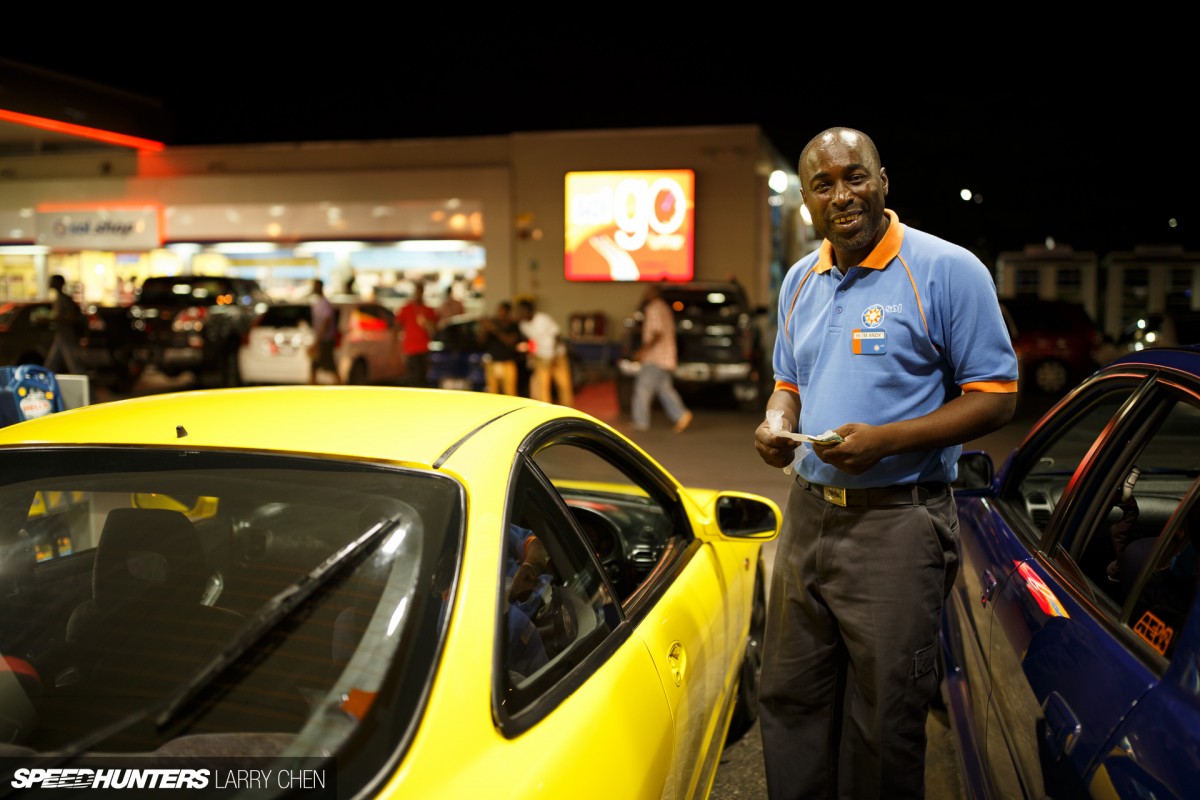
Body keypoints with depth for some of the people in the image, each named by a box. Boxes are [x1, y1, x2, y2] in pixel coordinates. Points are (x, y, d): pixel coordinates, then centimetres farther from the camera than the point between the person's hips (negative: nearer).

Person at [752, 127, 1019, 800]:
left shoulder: (949, 270, -8)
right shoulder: (800, 281, 11)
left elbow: (996, 397, -9)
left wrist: (886, 440, -20)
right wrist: (777, 423, -2)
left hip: (898, 523, -6)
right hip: (808, 511, 6)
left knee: (884, 720, 6)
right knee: (788, 695, 14)